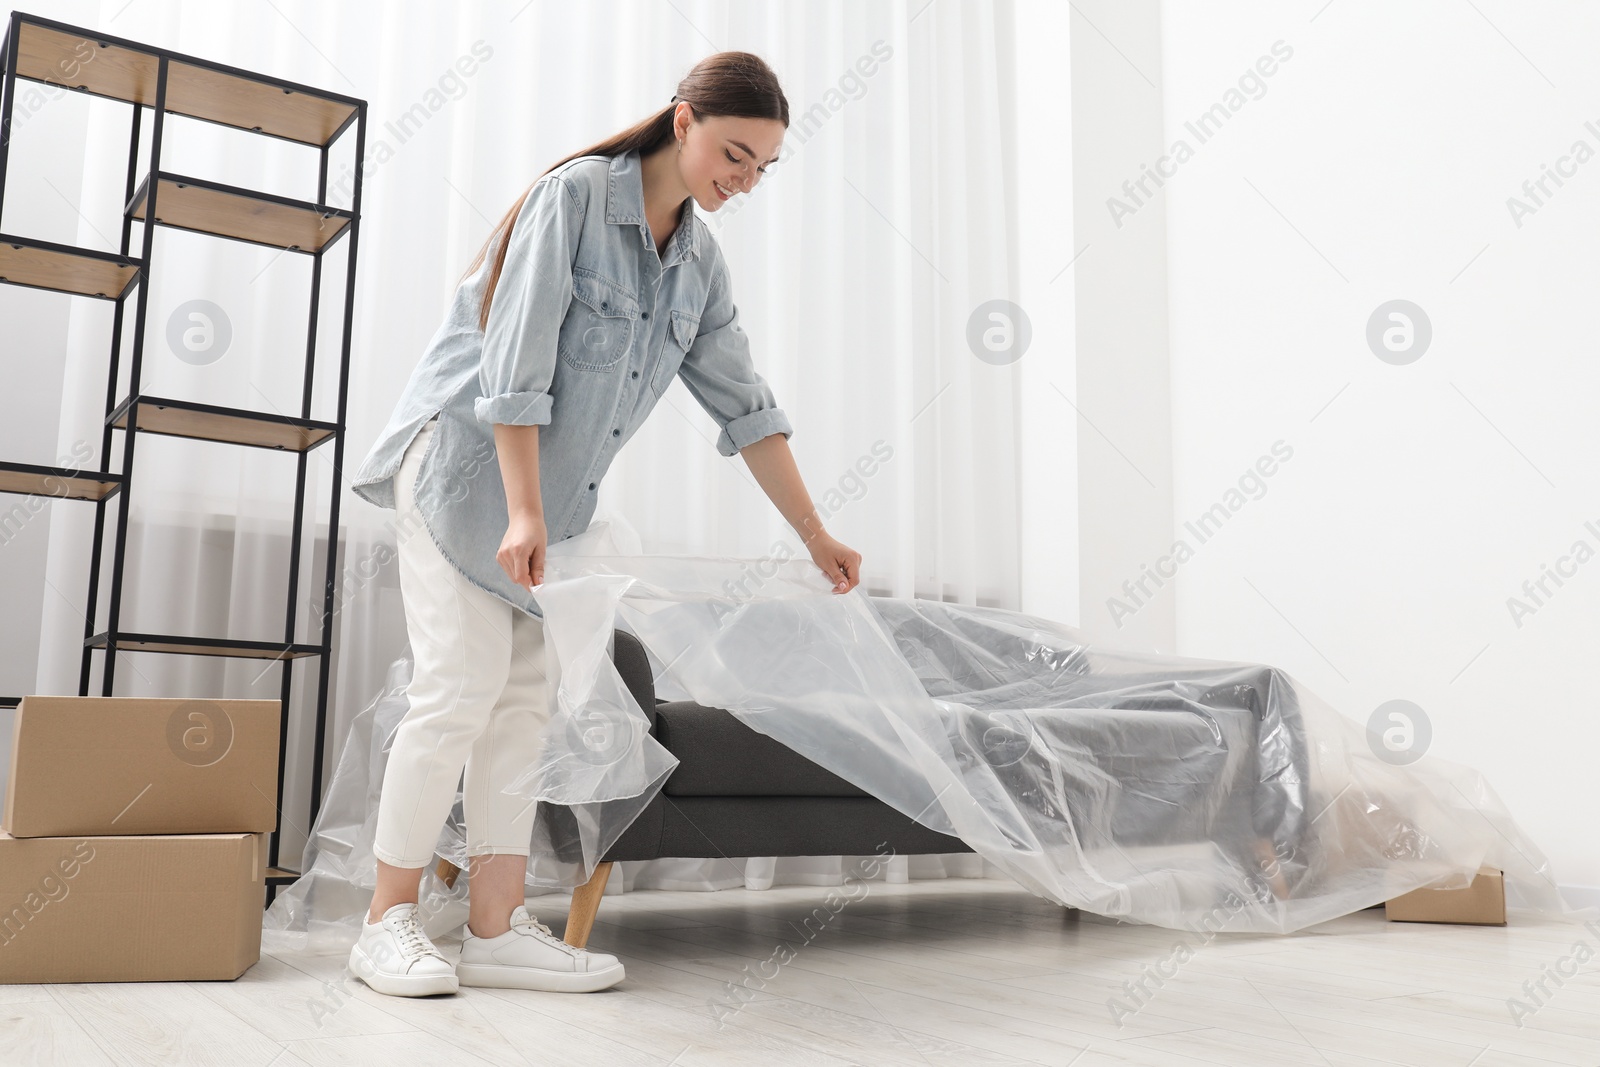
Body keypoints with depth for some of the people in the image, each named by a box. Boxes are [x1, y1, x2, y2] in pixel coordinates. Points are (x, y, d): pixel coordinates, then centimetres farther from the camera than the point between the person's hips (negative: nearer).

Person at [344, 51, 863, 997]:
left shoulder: (702, 260, 6)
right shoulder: (576, 194, -14)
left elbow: (745, 404, 8)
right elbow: (515, 359, -20)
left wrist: (817, 537, 7)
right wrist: (524, 511, -24)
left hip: (549, 492, 7)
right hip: (463, 457, -7)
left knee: (527, 698, 1)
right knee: (463, 683, -11)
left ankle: (497, 929, 6)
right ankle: (389, 922, 1)